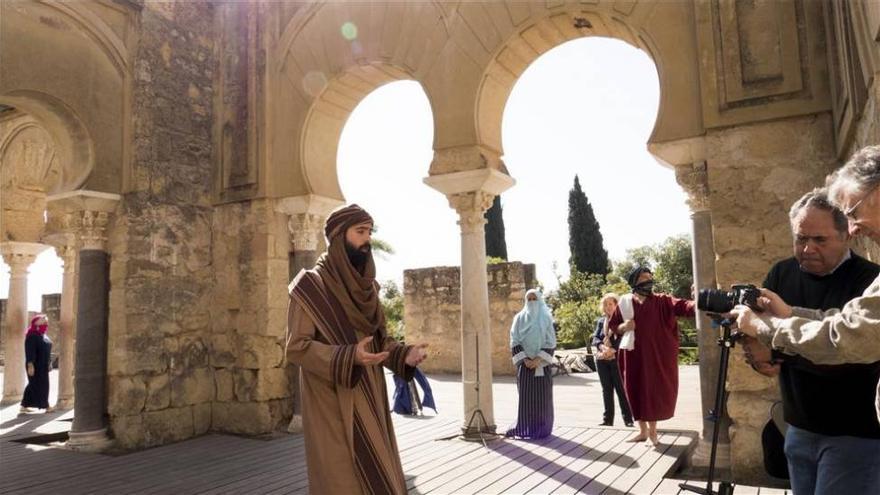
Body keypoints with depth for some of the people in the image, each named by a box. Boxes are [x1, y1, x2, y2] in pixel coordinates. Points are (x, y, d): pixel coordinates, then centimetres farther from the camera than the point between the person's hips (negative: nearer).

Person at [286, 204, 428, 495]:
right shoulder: (311, 284, -9)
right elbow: (296, 347, -15)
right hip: (334, 402, -7)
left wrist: (404, 354, -8)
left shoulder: (365, 285, 11)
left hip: (368, 398, 7)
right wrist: (348, 357, -28)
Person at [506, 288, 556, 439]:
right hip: (524, 362, 0)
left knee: (542, 395, 0)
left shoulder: (546, 318, 4)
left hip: (542, 363, 0)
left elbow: (551, 342, -1)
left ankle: (542, 428, 9)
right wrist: (524, 359, -10)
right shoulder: (519, 318, 5)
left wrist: (538, 359, -12)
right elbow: (514, 341, 1)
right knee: (525, 395, -2)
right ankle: (525, 427, 4)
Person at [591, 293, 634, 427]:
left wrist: (613, 349, -22)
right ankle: (608, 419, 15)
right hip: (601, 360, 5)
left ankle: (628, 419, 6)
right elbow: (595, 338, 7)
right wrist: (601, 346, -14)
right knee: (606, 390, 9)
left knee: (621, 389, -2)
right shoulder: (600, 321, 13)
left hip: (617, 358, -4)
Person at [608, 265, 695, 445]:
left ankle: (652, 429, 22)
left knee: (656, 390, 2)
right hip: (634, 356, 2)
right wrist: (623, 327, -12)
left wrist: (696, 302, -42)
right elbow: (612, 325, 10)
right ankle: (643, 430, 24)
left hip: (657, 355, -2)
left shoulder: (662, 301, -3)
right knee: (636, 390, 7)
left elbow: (681, 306, -20)